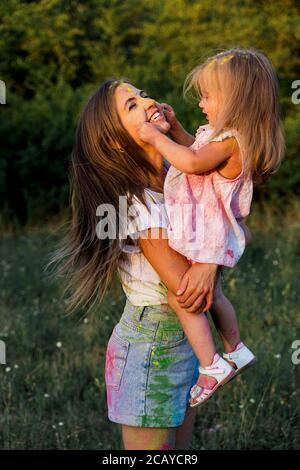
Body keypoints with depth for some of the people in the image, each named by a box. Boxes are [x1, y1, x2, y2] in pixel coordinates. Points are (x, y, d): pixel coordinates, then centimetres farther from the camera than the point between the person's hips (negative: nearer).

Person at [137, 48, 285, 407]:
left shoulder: (229, 141, -23)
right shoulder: (224, 134, 8)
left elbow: (193, 162, -35)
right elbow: (196, 150, 25)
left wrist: (157, 137, -25)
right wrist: (175, 127, 11)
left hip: (205, 236, -11)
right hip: (213, 233, 11)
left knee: (183, 299, -7)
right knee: (210, 295, 27)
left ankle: (212, 366, -1)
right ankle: (235, 351, 44)